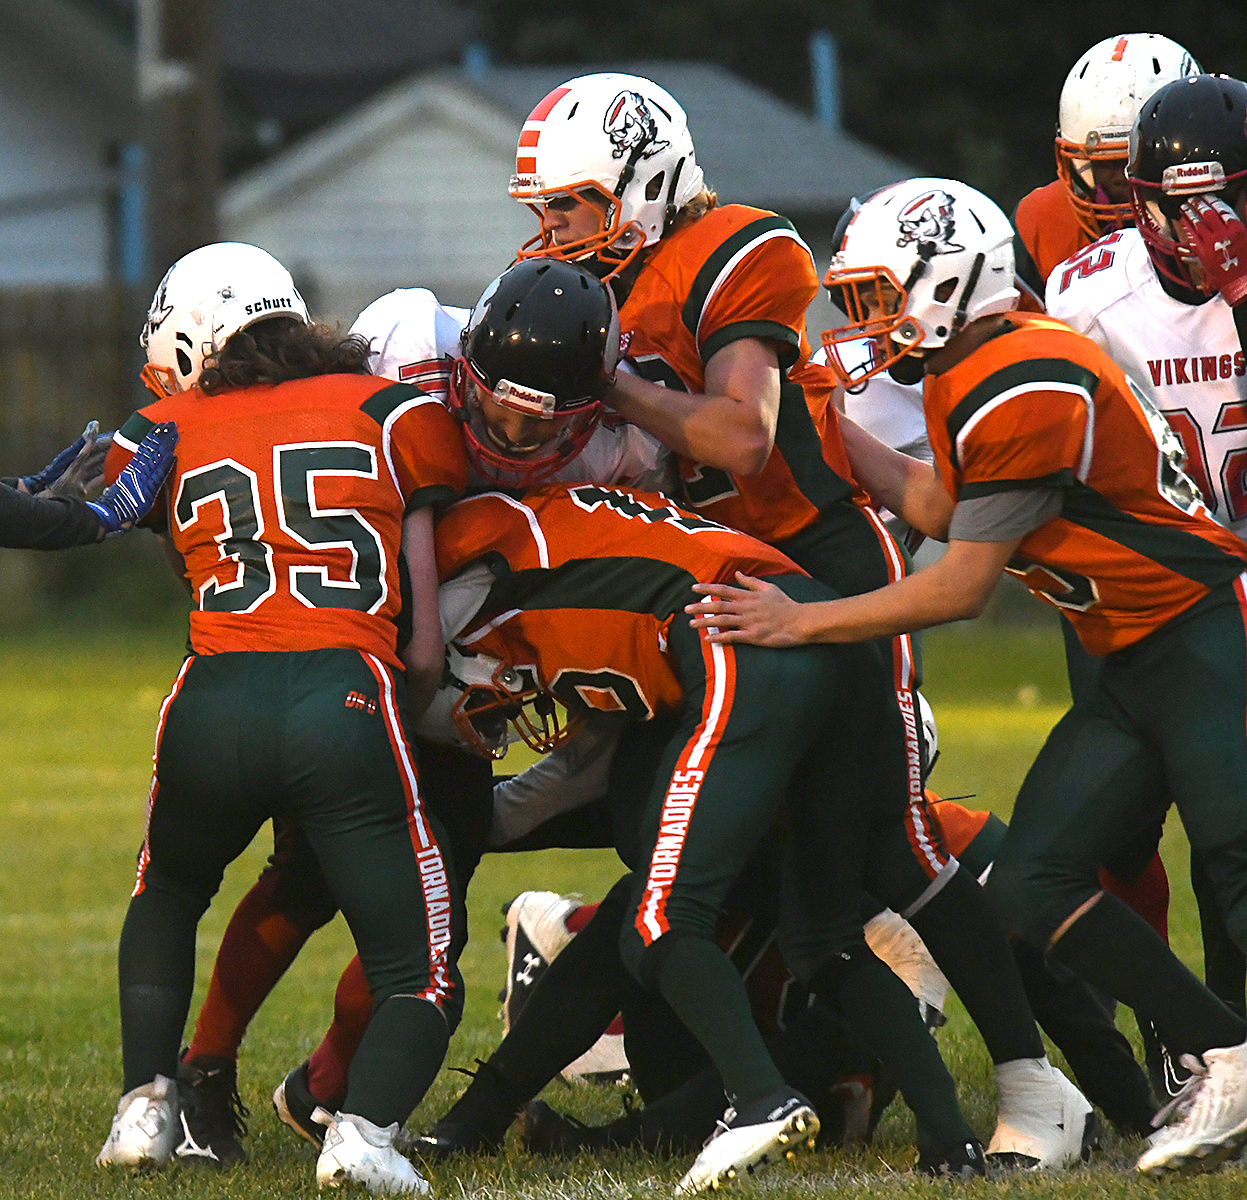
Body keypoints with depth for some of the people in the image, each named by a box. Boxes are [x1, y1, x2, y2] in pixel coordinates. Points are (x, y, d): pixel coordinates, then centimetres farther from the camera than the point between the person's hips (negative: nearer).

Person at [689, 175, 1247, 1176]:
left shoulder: (1028, 388, -21)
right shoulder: (968, 378, 9)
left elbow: (961, 588, -18)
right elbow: (939, 507, 27)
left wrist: (800, 622, -12)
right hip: (1135, 670, 10)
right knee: (1034, 886, 2)